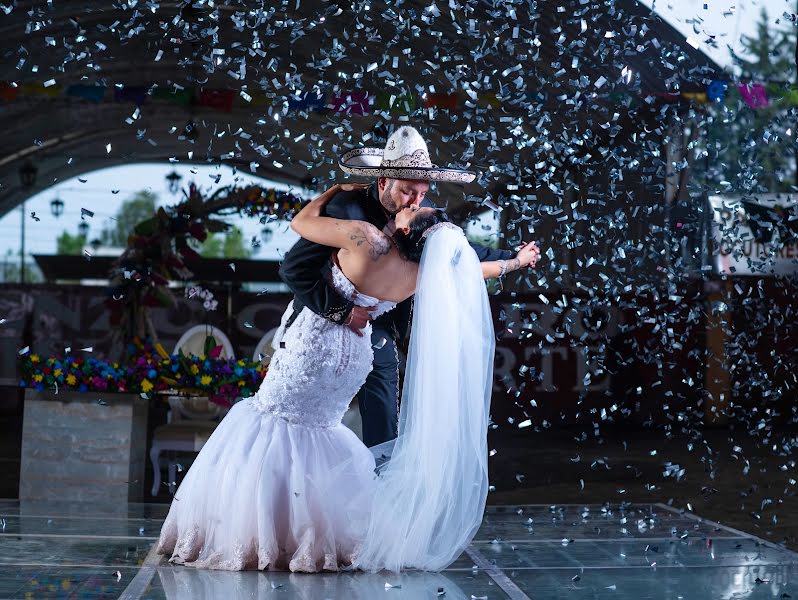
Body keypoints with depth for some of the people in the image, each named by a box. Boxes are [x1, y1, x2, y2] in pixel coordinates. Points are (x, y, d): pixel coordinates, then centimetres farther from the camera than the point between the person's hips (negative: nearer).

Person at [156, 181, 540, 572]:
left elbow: (301, 221, -13)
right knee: (315, 430, 21)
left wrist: (339, 189, 3)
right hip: (354, 355, 5)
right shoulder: (425, 273, -12)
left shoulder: (367, 240, -27)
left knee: (272, 424, 7)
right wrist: (515, 262, 27)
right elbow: (469, 270, 9)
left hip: (313, 346, -5)